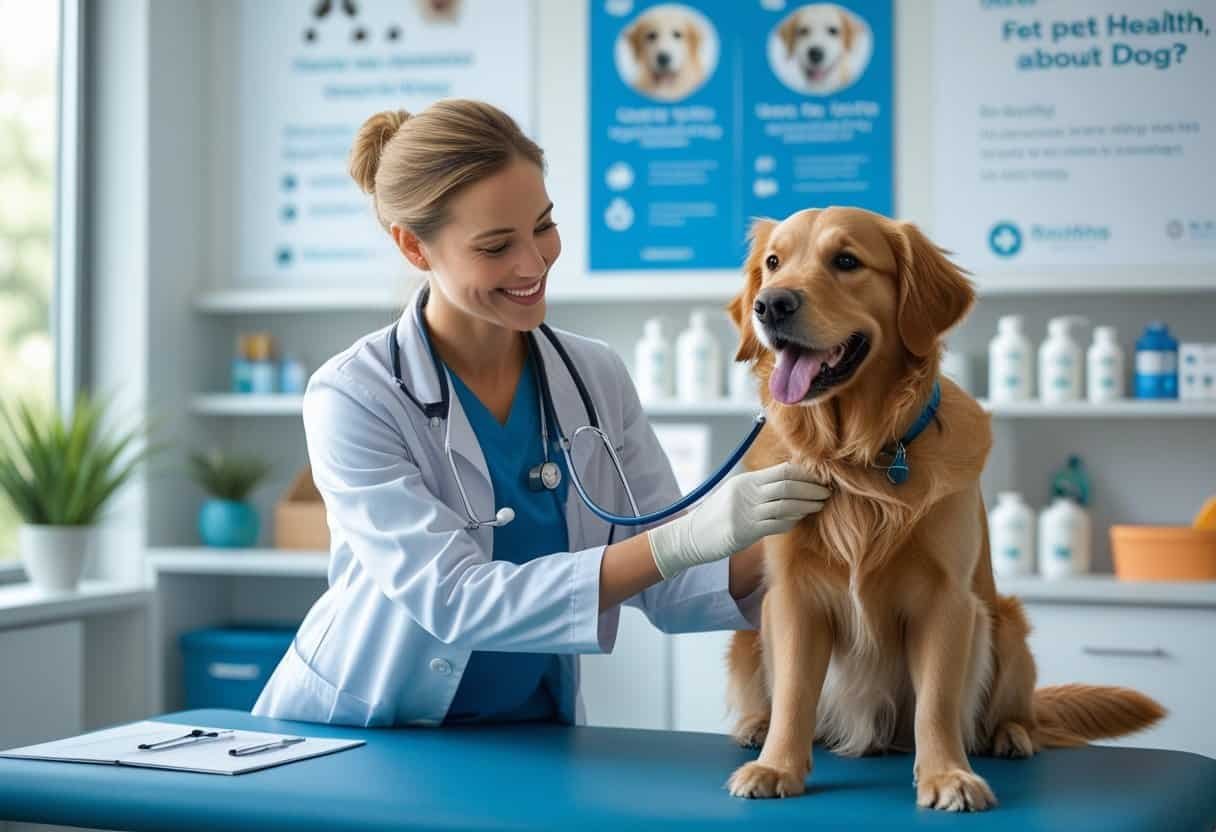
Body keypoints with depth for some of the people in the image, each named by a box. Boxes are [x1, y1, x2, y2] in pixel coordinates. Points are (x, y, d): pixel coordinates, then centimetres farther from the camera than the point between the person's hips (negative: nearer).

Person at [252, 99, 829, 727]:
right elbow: (454, 601, -25)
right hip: (354, 743, -4)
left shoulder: (597, 379, -2)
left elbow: (665, 591, -2)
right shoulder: (351, 399, -16)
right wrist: (681, 541, -34)